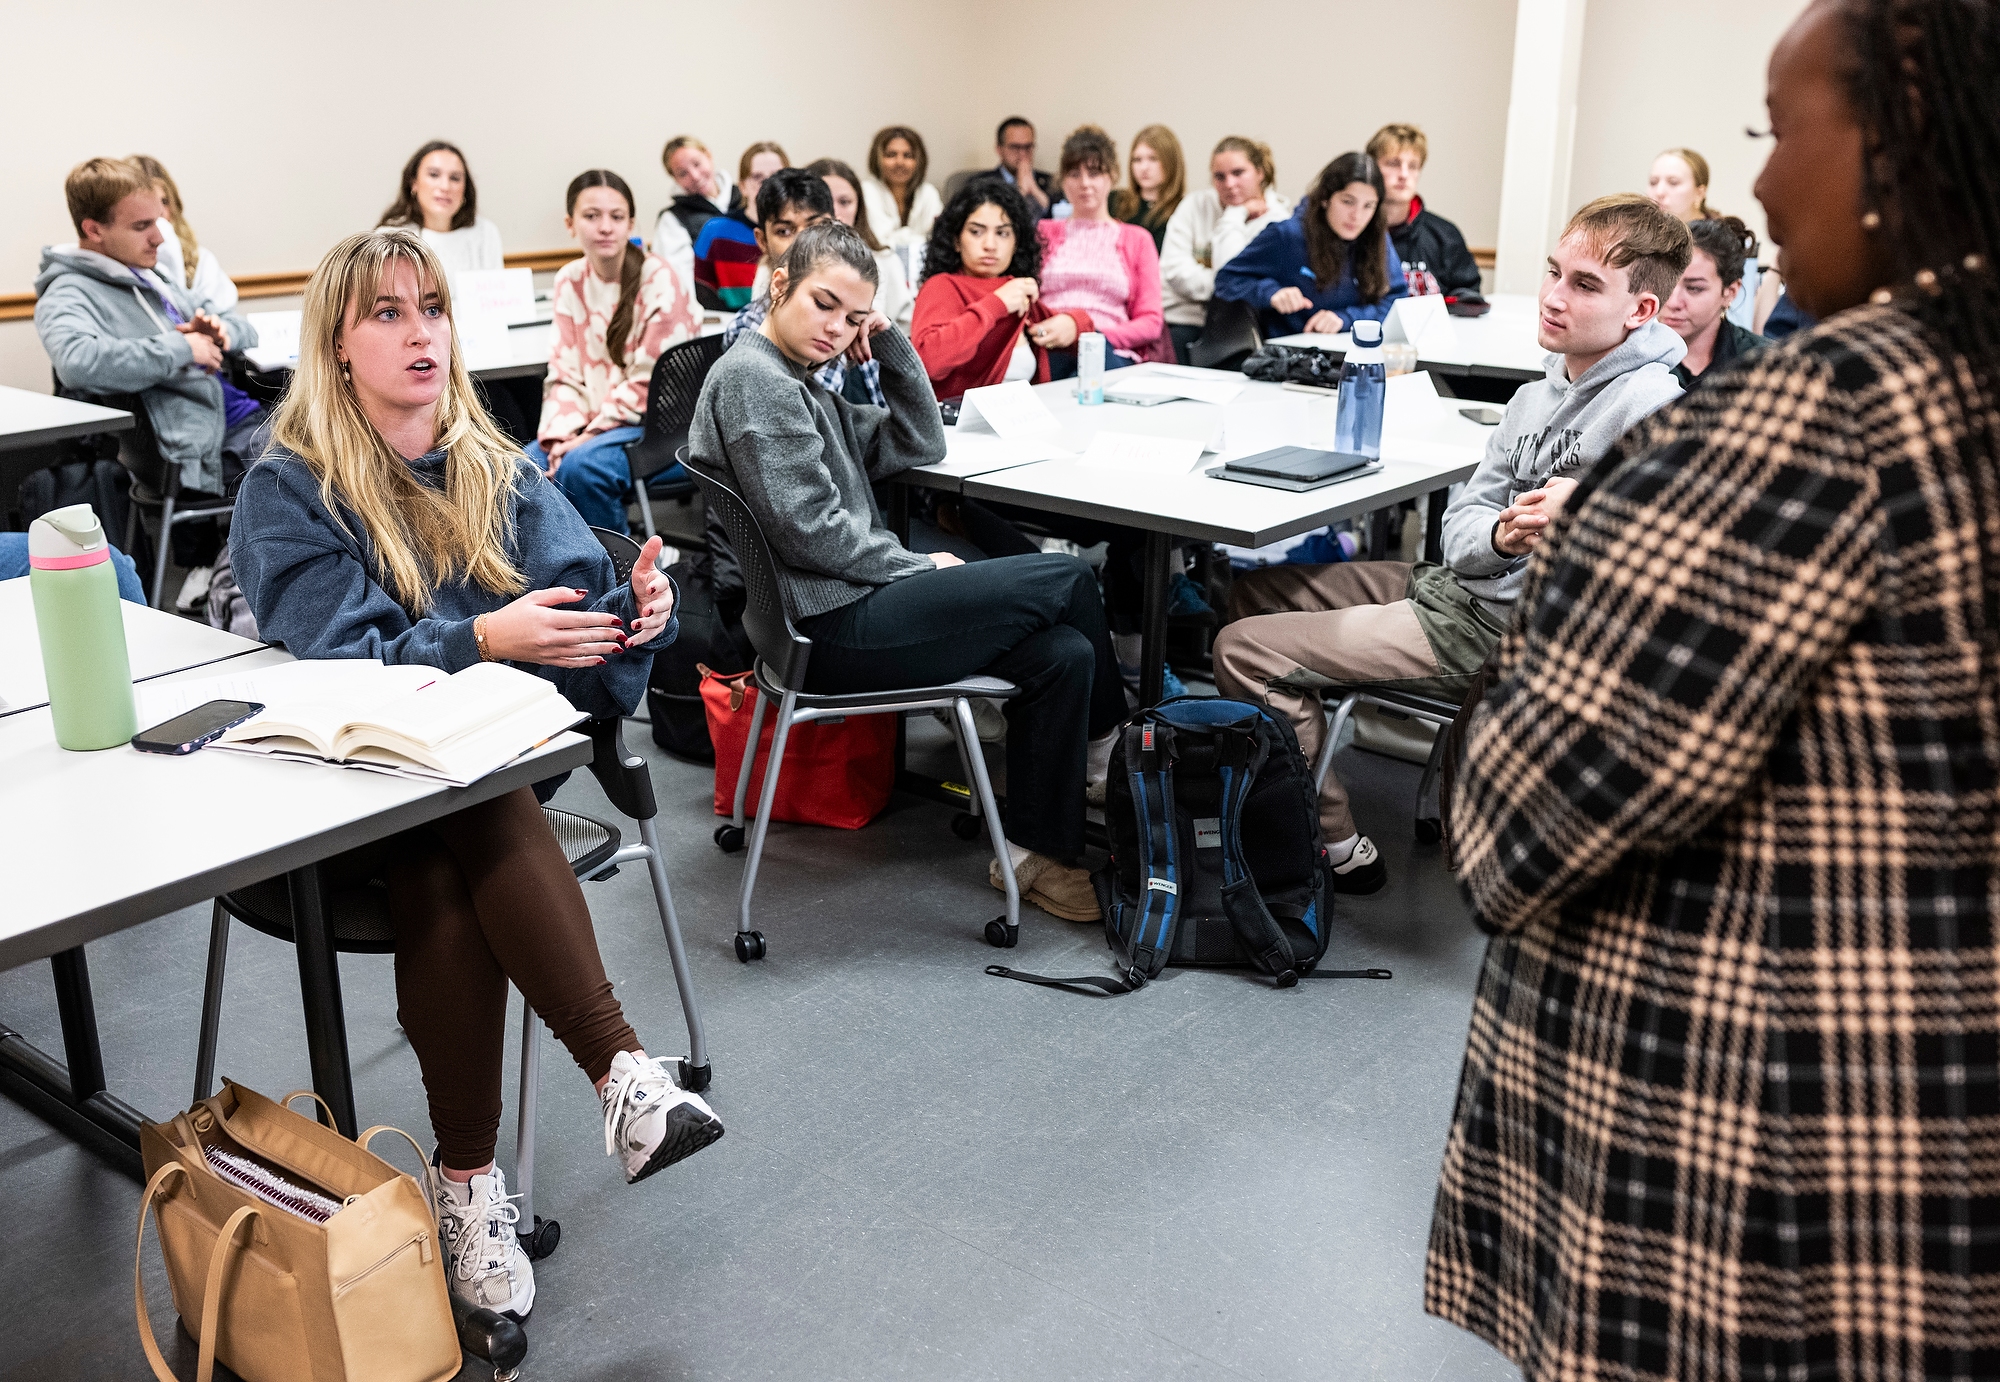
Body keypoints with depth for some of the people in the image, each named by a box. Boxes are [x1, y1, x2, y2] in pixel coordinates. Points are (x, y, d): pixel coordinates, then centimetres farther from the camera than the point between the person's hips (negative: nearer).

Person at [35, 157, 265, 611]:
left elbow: (244, 328, 27)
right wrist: (182, 349, -18)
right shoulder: (68, 296, -5)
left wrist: (220, 330, 2)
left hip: (240, 414, 9)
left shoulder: (153, 279, 21)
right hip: (200, 445, -9)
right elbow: (77, 361, -28)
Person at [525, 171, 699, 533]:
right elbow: (565, 372, 5)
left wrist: (591, 434, -17)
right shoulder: (570, 281, 7)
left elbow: (648, 380, -13)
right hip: (593, 421, 6)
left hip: (656, 421, -5)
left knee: (581, 466, -30)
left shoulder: (658, 279, -10)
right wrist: (562, 435, -12)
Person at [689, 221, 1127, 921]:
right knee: (1069, 579, -5)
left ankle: (1035, 851, 2)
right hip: (827, 628, -10)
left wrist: (888, 342, 10)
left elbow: (921, 443, 20)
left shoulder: (806, 388, 19)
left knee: (1063, 652, -6)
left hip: (856, 606, 10)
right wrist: (922, 568, -9)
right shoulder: (751, 377, -11)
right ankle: (1103, 740, 20)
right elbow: (809, 532, -19)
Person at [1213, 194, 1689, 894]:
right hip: (1457, 581, 9)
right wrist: (1501, 535, -17)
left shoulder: (1653, 404, -18)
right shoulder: (1540, 395, 9)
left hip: (1505, 630, -9)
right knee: (1253, 591, 18)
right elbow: (1460, 520, 6)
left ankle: (1338, 848, 1)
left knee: (1244, 649, -10)